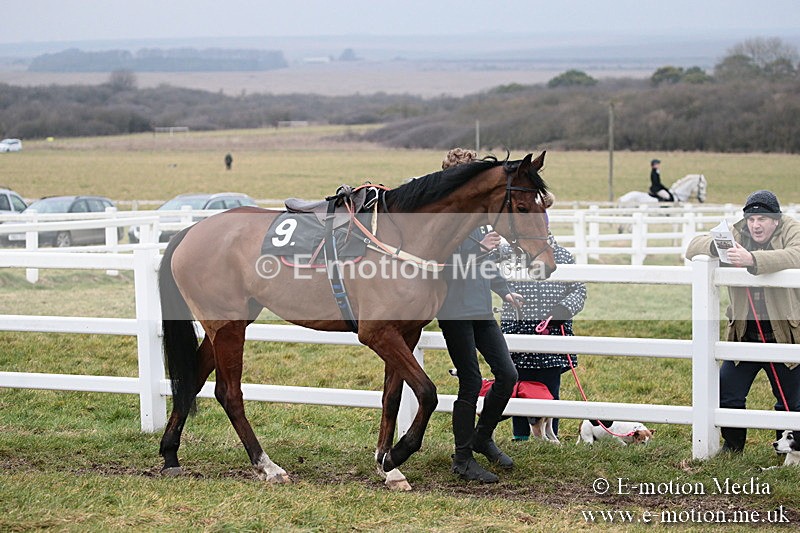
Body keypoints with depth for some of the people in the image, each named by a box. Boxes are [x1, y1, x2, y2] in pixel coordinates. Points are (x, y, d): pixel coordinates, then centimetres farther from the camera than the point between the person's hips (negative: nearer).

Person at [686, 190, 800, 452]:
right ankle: (732, 448, 22)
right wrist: (715, 246, -27)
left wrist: (753, 259, -42)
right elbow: (692, 248, -3)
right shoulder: (736, 234, 1)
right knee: (727, 396, 3)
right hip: (744, 336, 3)